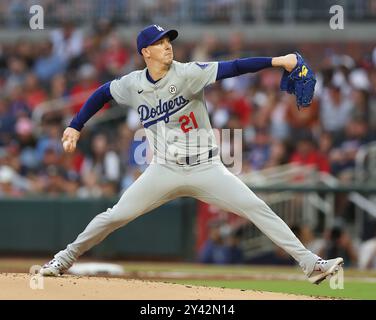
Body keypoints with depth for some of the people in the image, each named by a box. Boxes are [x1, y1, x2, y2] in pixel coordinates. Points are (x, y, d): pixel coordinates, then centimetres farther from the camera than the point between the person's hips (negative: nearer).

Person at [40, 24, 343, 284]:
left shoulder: (188, 74, -12)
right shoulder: (133, 84, -2)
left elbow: (232, 68, -23)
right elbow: (102, 93, 17)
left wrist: (276, 61, -32)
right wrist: (75, 127, 13)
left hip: (205, 168, -2)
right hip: (164, 171, 2)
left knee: (257, 209, -12)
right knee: (116, 216, 0)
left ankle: (310, 263, -13)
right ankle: (66, 258, 20)